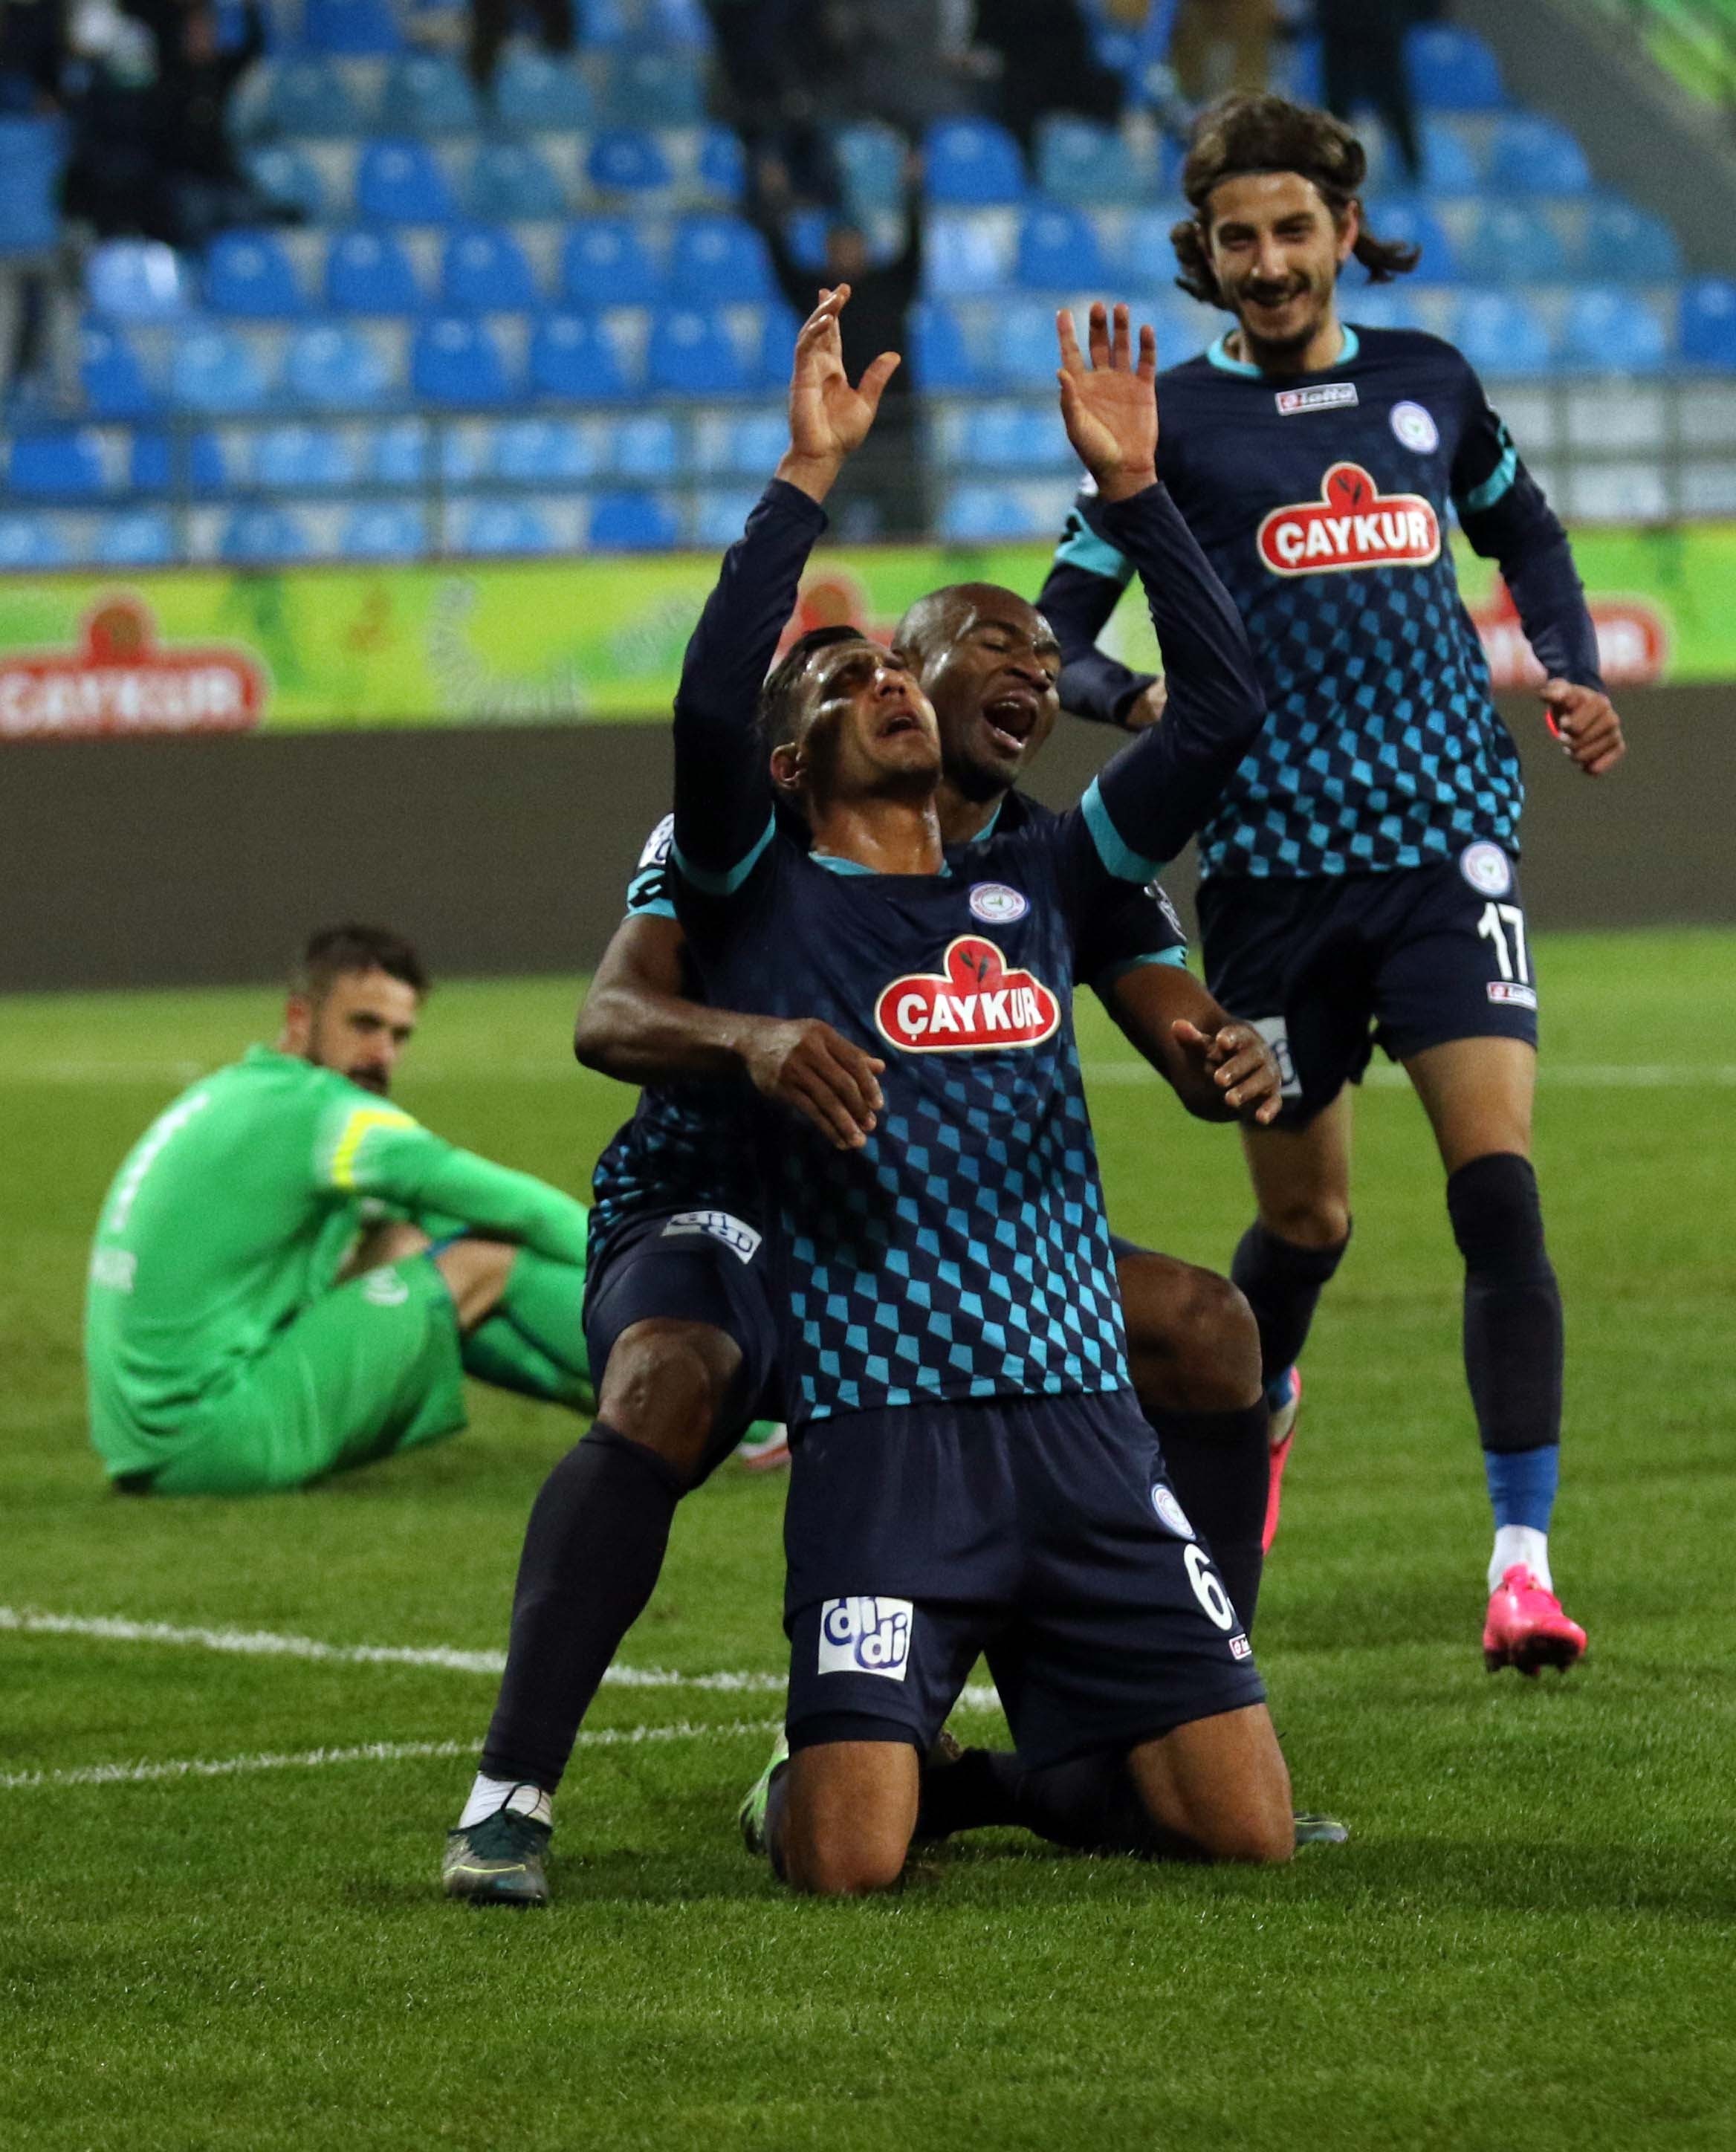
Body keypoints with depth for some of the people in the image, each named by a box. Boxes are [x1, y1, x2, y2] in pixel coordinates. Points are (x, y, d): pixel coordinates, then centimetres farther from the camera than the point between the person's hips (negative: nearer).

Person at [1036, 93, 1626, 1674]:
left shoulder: (1429, 386, 9)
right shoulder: (1176, 419, 0)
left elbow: (1527, 534, 27)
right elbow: (1054, 631, 1)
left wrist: (1575, 674, 10)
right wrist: (1133, 697, -20)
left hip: (1447, 836, 1)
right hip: (1273, 867, -1)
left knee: (1500, 1186, -15)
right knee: (1306, 1217, 10)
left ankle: (1524, 1558, -16)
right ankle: (1257, 1409, 44)